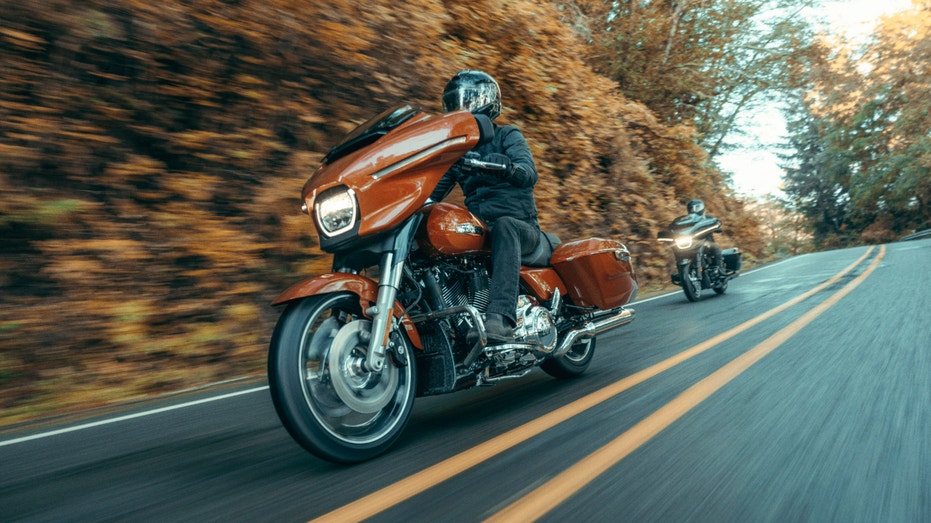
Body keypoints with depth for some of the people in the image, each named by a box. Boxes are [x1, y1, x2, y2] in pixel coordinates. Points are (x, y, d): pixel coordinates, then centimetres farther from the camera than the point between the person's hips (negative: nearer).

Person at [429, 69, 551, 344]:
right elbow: (433, 192, 19)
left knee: (502, 226, -41)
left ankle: (501, 317, -54)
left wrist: (508, 167, -39)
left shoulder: (507, 135, 5)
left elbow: (529, 174, -16)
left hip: (520, 226, -4)